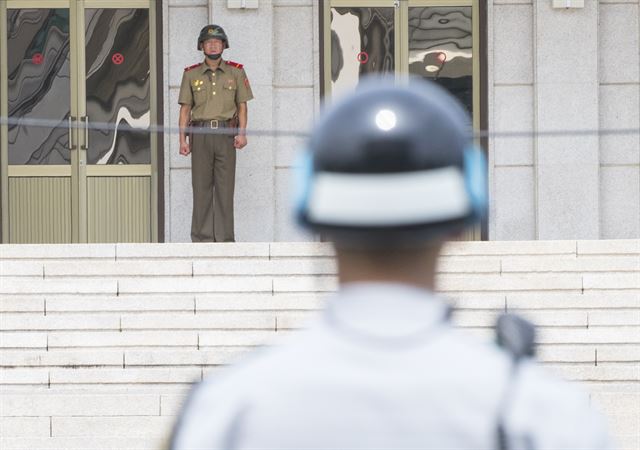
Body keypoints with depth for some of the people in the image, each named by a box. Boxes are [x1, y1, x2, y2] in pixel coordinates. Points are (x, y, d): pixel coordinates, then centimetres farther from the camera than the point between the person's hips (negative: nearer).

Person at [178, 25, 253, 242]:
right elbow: (185, 108, 8)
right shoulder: (191, 74, 8)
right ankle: (202, 238, 3)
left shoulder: (236, 72, 7)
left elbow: (242, 105, 7)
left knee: (225, 187, -2)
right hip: (201, 133, 0)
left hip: (226, 134, 0)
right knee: (201, 186, 0)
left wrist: (242, 133, -6)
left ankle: (224, 238, 2)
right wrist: (183, 139, 0)